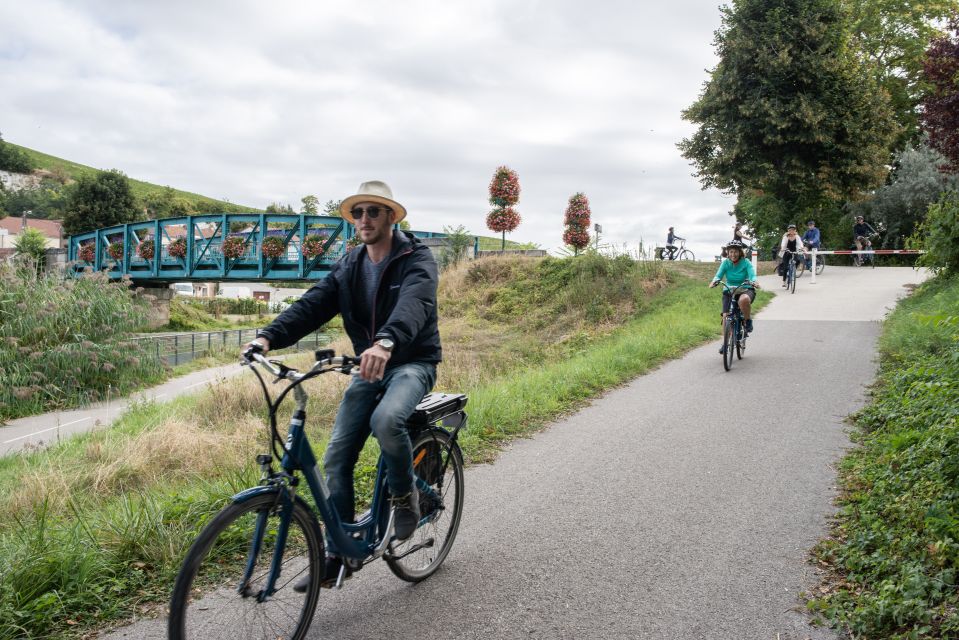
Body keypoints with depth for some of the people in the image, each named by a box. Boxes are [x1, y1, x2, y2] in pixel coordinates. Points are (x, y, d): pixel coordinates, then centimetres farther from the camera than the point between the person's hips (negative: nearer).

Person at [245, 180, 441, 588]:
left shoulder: (416, 260, -12)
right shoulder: (349, 267, 7)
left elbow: (413, 304, -33)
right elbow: (312, 305, -6)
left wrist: (386, 343, -54)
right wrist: (269, 336, -24)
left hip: (413, 362, -5)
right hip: (369, 367, 6)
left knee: (386, 419, -36)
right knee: (336, 458, -2)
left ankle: (405, 496, -6)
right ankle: (337, 555, 12)